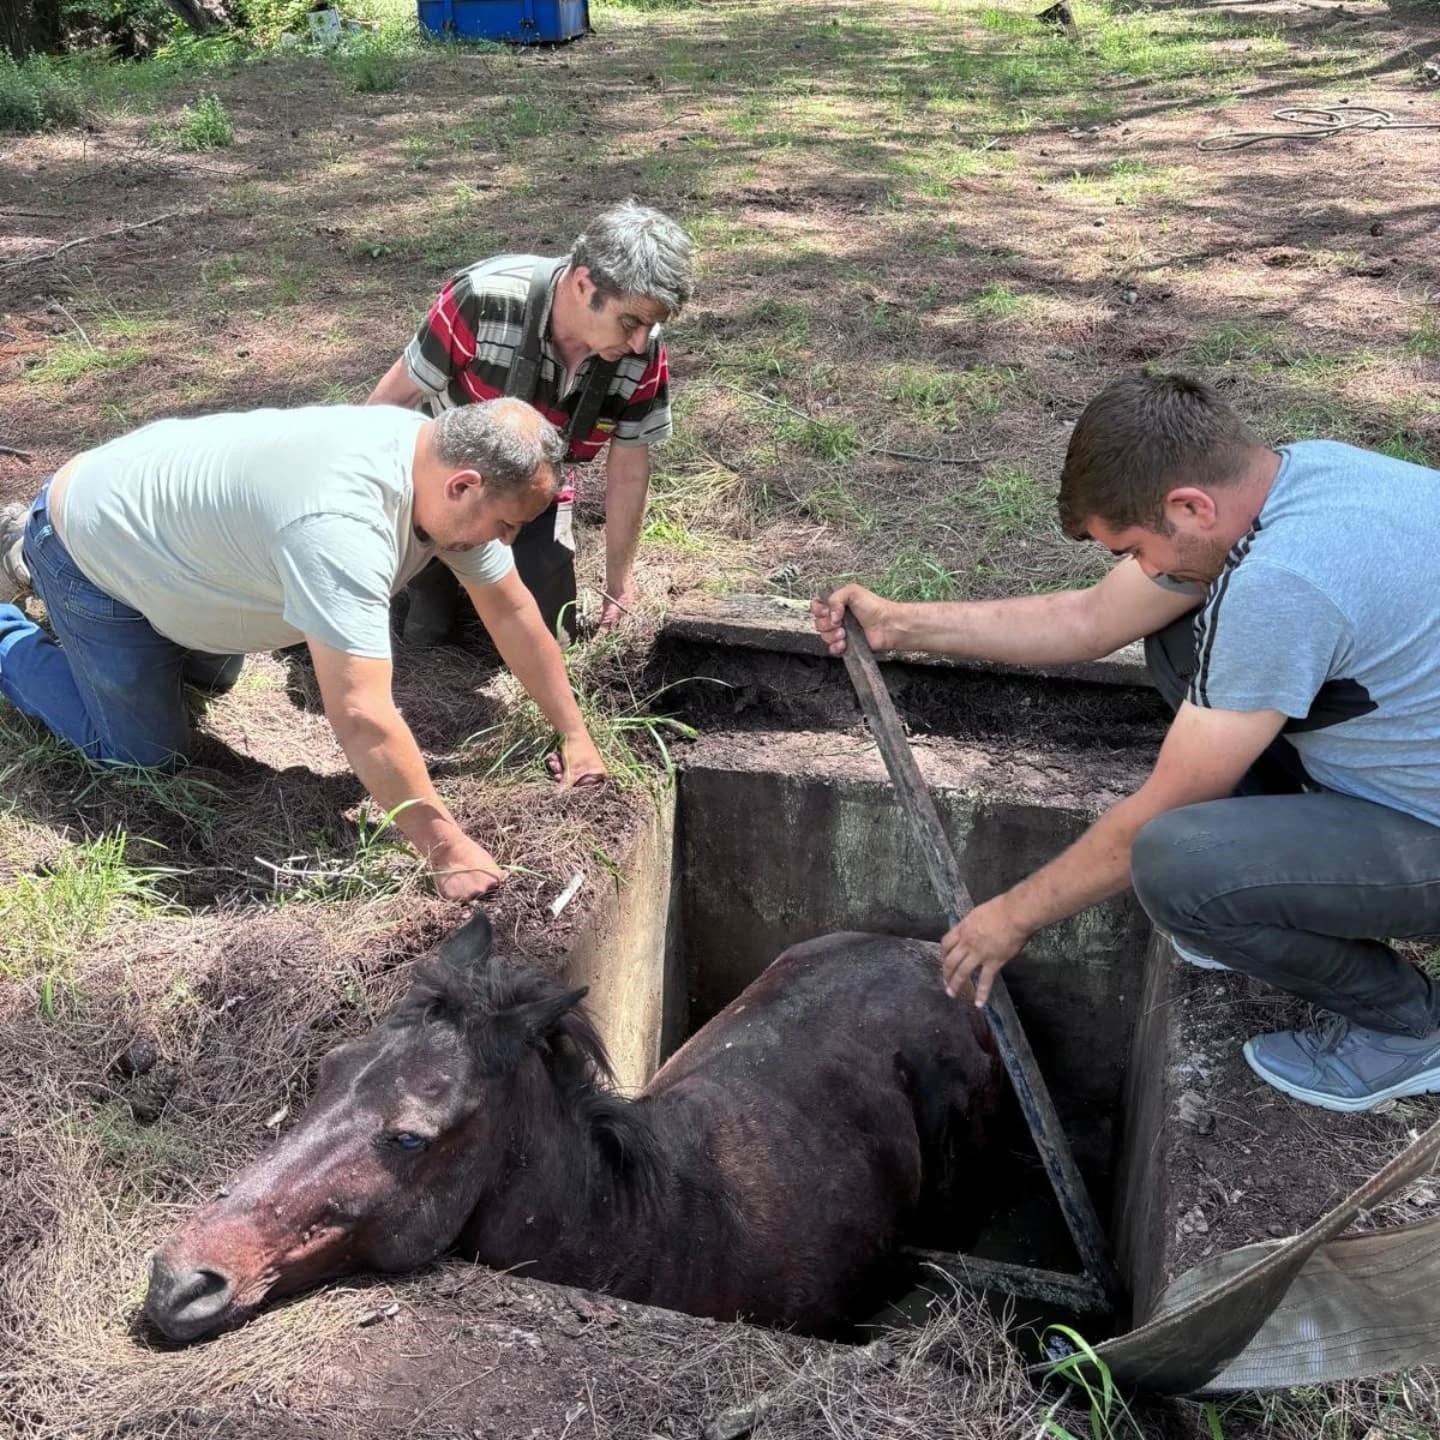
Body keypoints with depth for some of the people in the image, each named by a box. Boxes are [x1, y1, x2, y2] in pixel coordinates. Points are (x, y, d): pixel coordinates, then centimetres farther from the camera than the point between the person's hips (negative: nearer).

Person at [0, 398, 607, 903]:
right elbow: (362, 716, -45)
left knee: (211, 676, 30)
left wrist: (574, 736, -6)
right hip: (87, 547, -8)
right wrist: (445, 849, -40)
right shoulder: (341, 525, -43)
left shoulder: (446, 460, -16)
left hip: (157, 490, 8)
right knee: (147, 754, -1)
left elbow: (512, 611, -6)